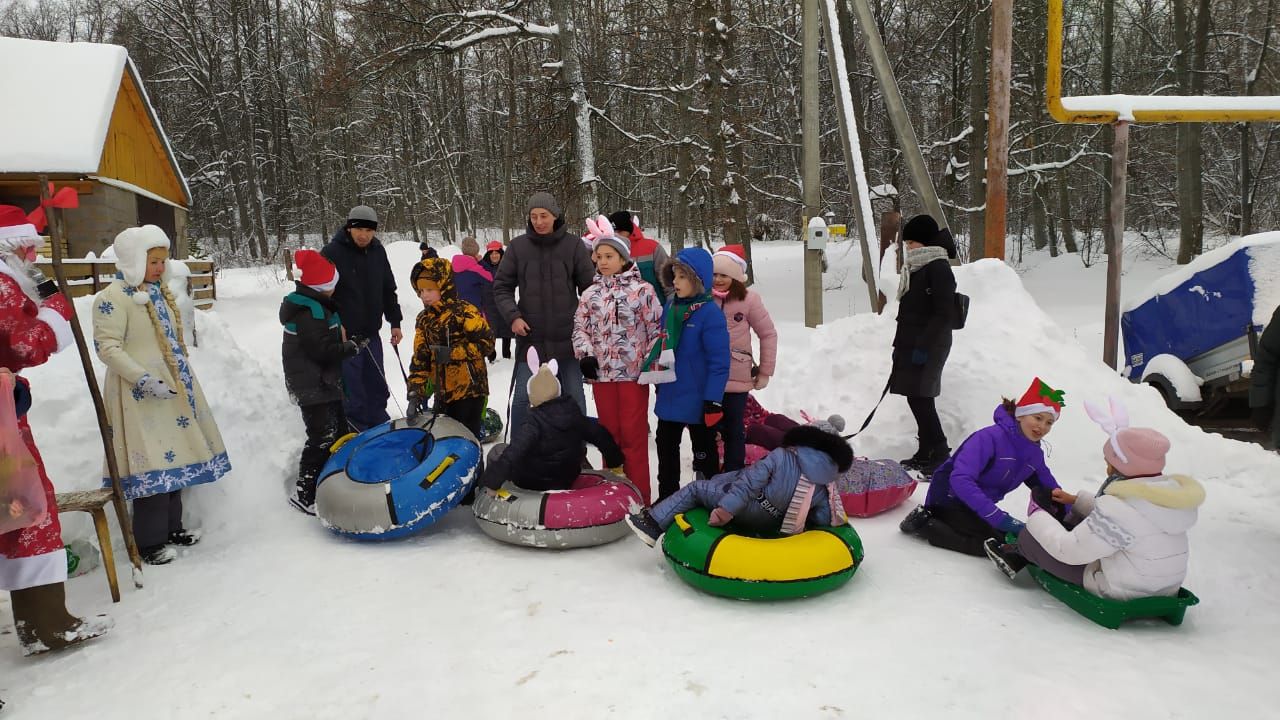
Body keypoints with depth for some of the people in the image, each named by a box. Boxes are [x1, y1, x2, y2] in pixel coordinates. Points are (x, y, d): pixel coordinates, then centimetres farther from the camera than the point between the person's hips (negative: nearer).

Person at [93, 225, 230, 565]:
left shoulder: (158, 292, 15)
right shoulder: (113, 298, -11)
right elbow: (107, 346, -17)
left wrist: (185, 378, 23)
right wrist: (144, 379, -23)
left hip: (172, 387, 9)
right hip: (141, 394, -8)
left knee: (173, 458, 13)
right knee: (152, 466, -7)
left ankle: (172, 527, 25)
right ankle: (150, 542, 3)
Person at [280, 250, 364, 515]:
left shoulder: (315, 305, 12)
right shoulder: (309, 312, -21)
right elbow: (323, 351, -23)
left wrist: (342, 336, 2)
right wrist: (353, 346, -12)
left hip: (325, 383, 11)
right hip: (312, 386, -11)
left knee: (339, 432, 18)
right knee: (322, 438, -9)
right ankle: (304, 494, -1)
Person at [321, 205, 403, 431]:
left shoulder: (378, 251, 5)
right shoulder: (333, 252, -11)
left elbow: (388, 289, 15)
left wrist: (395, 322, 13)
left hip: (371, 333, 5)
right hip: (345, 335, -5)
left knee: (377, 385, 15)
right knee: (352, 387, -1)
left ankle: (380, 425, 29)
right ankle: (358, 428, 11)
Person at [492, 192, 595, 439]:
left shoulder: (573, 245, -2)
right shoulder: (518, 247, -1)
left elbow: (589, 287, 3)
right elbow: (502, 286, 5)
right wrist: (512, 316, -10)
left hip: (566, 337, 0)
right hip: (530, 337, 0)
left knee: (574, 397, 9)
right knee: (522, 398, 1)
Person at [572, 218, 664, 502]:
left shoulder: (642, 290, -4)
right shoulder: (591, 293, 9)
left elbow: (656, 328, -4)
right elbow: (580, 328, 12)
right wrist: (585, 355, -3)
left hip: (634, 372, -4)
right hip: (601, 372, 4)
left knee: (633, 435, -1)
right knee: (609, 433, 13)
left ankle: (639, 497, 10)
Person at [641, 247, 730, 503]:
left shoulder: (710, 313, -19)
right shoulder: (671, 307, 2)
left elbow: (719, 362, -20)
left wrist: (713, 401, -21)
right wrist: (659, 383, 18)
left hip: (697, 400, -7)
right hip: (669, 396, 7)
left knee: (704, 453, 11)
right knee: (666, 449, 19)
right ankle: (667, 499, 36)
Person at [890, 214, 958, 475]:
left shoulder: (938, 268, -13)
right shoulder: (917, 268, 16)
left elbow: (945, 314, -18)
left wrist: (923, 347, -21)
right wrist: (901, 345, 20)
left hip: (928, 346, -9)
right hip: (911, 344, 9)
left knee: (920, 397, -10)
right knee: (917, 398, 12)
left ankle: (940, 454, -3)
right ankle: (926, 453, 20)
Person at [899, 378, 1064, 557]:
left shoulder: (1035, 455, 0)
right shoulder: (990, 438, -25)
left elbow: (1051, 489, 13)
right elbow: (961, 480, -36)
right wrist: (998, 517, -40)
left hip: (980, 504, 9)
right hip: (950, 498, -9)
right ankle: (924, 522, -10)